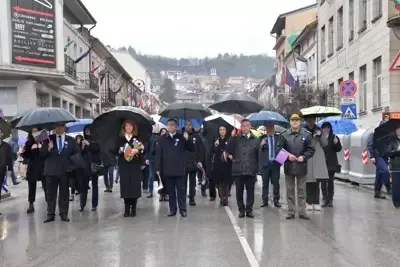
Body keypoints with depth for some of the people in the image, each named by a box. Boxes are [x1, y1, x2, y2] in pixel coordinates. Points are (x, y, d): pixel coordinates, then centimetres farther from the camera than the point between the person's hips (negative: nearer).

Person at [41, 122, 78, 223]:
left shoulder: (71, 140, 6)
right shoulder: (49, 139, 5)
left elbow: (76, 154, 7)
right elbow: (42, 153, 1)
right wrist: (48, 148, -18)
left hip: (65, 170, 0)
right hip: (51, 170, 0)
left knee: (64, 194, 5)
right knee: (50, 194, 3)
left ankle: (64, 214, 12)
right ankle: (50, 214, 9)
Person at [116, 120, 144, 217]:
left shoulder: (137, 138, 6)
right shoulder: (120, 139, 10)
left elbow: (142, 150, -3)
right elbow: (116, 151, 7)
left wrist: (137, 151, -22)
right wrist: (120, 150, -14)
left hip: (135, 165, -1)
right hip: (124, 166, 1)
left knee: (135, 186, -2)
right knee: (125, 186, -2)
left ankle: (133, 209, 5)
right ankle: (127, 209, 5)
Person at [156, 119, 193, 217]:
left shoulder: (182, 137, 4)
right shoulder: (162, 138, 6)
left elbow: (191, 148, 1)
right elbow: (158, 154, 3)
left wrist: (187, 139, -16)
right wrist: (158, 168, -3)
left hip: (179, 169, -1)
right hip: (167, 170, 1)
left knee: (181, 190, 3)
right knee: (170, 191, 8)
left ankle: (183, 209, 8)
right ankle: (172, 209, 15)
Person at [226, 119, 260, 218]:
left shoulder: (256, 140, 6)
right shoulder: (235, 139, 3)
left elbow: (258, 155, 8)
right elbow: (228, 151, 6)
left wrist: (256, 168, 6)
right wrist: (231, 157, -7)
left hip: (251, 170, 0)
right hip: (238, 169, 0)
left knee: (250, 191, 4)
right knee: (239, 191, 6)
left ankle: (249, 210, 13)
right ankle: (241, 210, 16)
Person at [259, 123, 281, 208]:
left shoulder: (278, 137, 7)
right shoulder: (262, 138, 3)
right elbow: (259, 151, -2)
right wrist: (261, 145, -21)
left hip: (275, 163, 1)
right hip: (266, 163, -1)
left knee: (276, 183, 5)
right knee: (265, 183, 4)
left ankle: (276, 200, 12)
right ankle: (265, 200, 9)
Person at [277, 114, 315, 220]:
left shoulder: (307, 135, 2)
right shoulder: (284, 135, 2)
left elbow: (311, 149, 2)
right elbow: (279, 149, 3)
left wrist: (304, 157, -13)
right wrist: (288, 156, -12)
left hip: (301, 166, 0)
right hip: (289, 166, 1)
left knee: (302, 190, 6)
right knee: (290, 190, 7)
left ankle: (302, 212, 13)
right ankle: (291, 212, 14)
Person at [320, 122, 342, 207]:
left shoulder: (334, 137, 3)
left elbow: (339, 149, 0)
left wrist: (336, 143, -18)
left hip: (331, 163, 1)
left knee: (331, 181, 4)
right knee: (323, 182, 2)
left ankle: (330, 200, 10)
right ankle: (325, 199, 10)